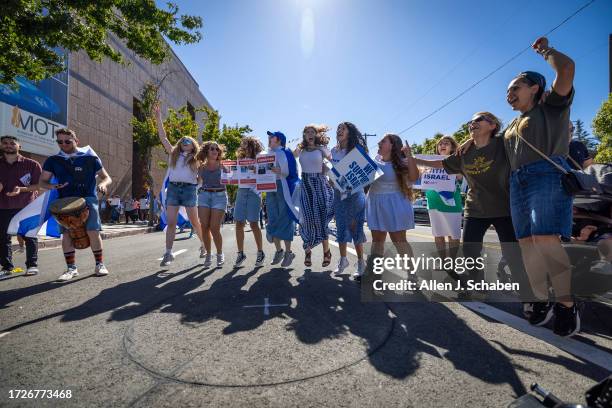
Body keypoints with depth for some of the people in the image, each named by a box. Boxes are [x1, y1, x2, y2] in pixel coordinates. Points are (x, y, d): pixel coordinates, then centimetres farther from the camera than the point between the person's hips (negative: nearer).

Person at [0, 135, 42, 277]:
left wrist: (22, 189, -17)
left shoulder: (32, 164, -1)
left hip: (26, 207, -4)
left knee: (29, 236, 0)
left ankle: (32, 265, 6)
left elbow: (39, 185, -2)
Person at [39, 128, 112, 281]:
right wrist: (52, 186, -10)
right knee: (66, 234, -3)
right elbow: (42, 182, 14)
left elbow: (107, 178, 8)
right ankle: (71, 268, 10)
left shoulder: (90, 158, 5)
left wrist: (102, 184, -15)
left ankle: (100, 264, 2)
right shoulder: (53, 161, 10)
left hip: (88, 198, -2)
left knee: (93, 232, -12)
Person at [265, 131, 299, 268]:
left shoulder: (285, 153, -3)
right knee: (272, 220, 7)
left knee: (285, 220, -4)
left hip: (283, 187, -6)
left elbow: (292, 173, -10)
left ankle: (288, 252, 7)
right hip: (270, 188, 7)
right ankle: (279, 250, 19)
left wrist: (280, 172, -24)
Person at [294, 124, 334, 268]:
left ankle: (326, 251, 11)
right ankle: (308, 251, 12)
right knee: (307, 217, -2)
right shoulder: (300, 150, 12)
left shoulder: (321, 149, 3)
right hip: (305, 184, 2)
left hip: (319, 183, -2)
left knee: (321, 217, -2)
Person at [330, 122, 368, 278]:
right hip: (339, 192, 4)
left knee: (355, 226, -3)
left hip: (355, 192, -4)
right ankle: (343, 259, 23)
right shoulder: (334, 151, 8)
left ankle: (360, 262, 10)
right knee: (340, 226, 8)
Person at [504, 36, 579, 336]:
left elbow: (567, 68, -2)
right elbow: (504, 158, 28)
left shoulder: (551, 105, 11)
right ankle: (542, 301, 5)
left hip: (548, 174, -6)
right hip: (518, 182, 7)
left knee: (545, 240, -20)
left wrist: (545, 50, 15)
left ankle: (566, 305, -9)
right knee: (527, 243, -1)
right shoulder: (511, 126, 28)